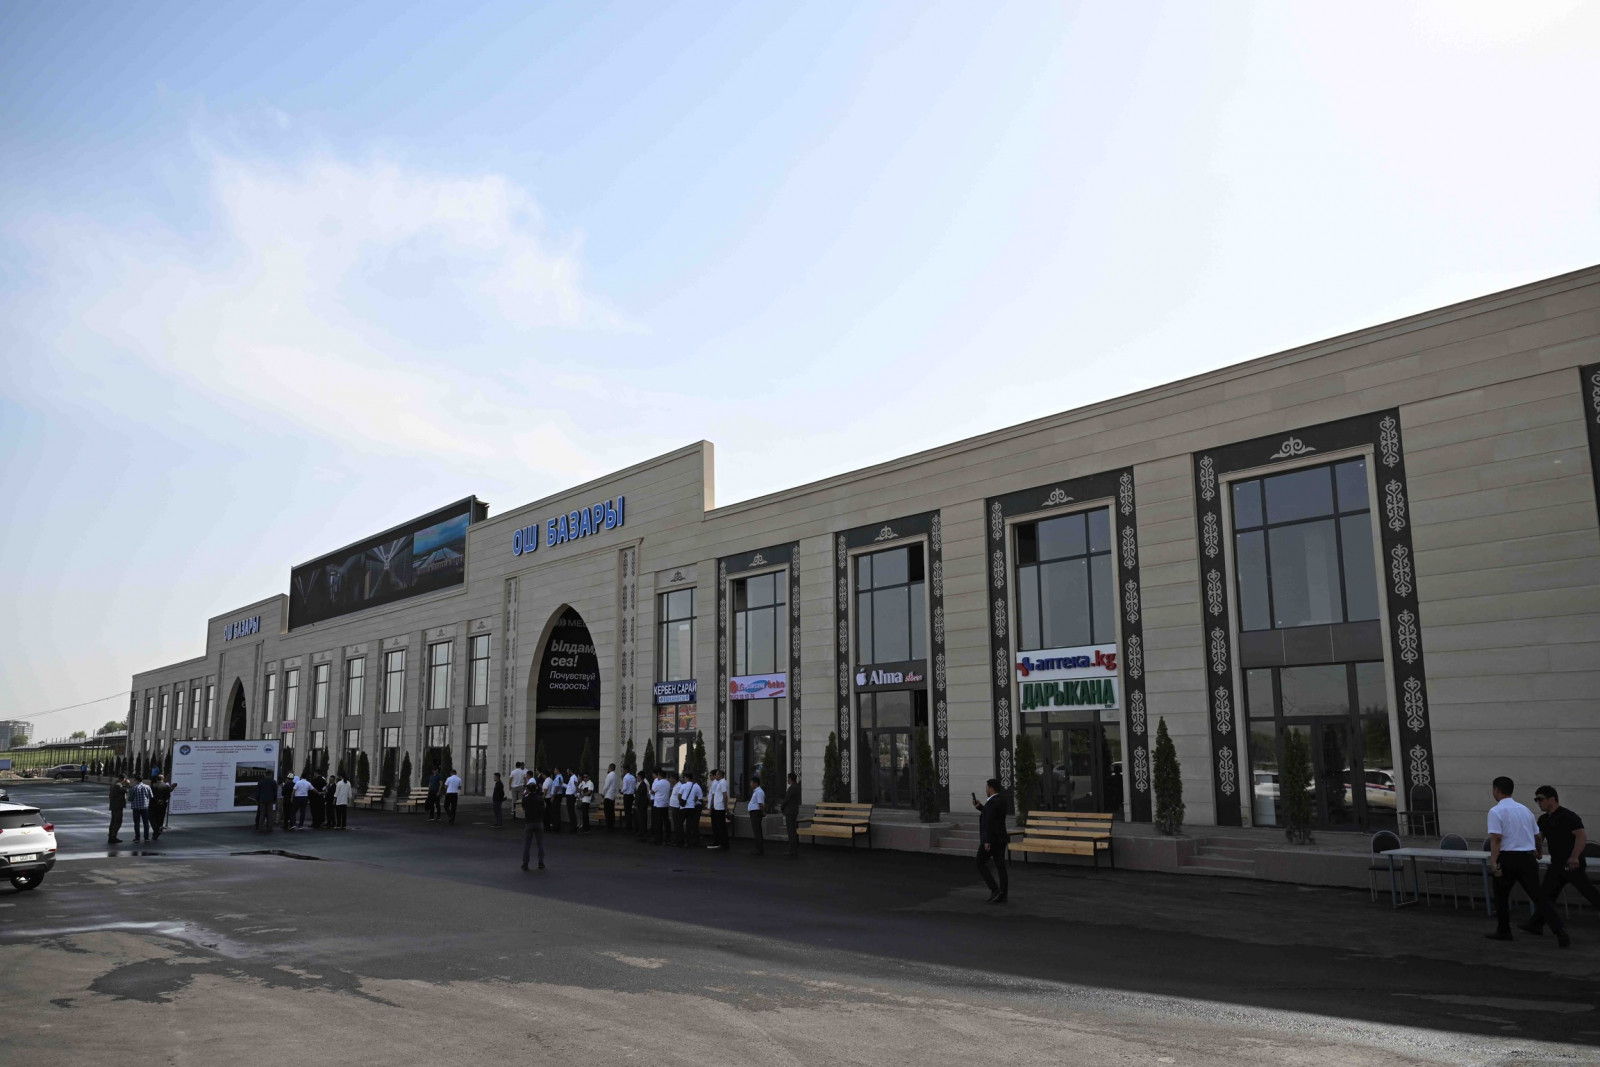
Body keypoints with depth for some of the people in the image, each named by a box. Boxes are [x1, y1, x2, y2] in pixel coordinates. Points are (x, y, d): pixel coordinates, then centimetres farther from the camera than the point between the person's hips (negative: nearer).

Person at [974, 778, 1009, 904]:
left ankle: (994, 889, -6)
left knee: (981, 864, 3)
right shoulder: (1001, 800, 10)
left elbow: (989, 822, -23)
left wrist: (987, 841, -24)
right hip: (1001, 838, 9)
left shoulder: (992, 802, -19)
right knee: (1000, 866, 7)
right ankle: (1002, 896, 8)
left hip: (991, 839, -9)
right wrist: (979, 807, 18)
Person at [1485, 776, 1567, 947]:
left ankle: (1503, 931, 20)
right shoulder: (1524, 809, 13)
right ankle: (1559, 930, -10)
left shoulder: (1496, 811, -7)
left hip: (1508, 858, -5)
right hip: (1528, 857, 5)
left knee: (1501, 895, 14)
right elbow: (1537, 835, 26)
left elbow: (1496, 838, -19)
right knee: (1538, 896, 5)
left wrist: (1493, 862, -23)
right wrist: (1537, 851, 46)